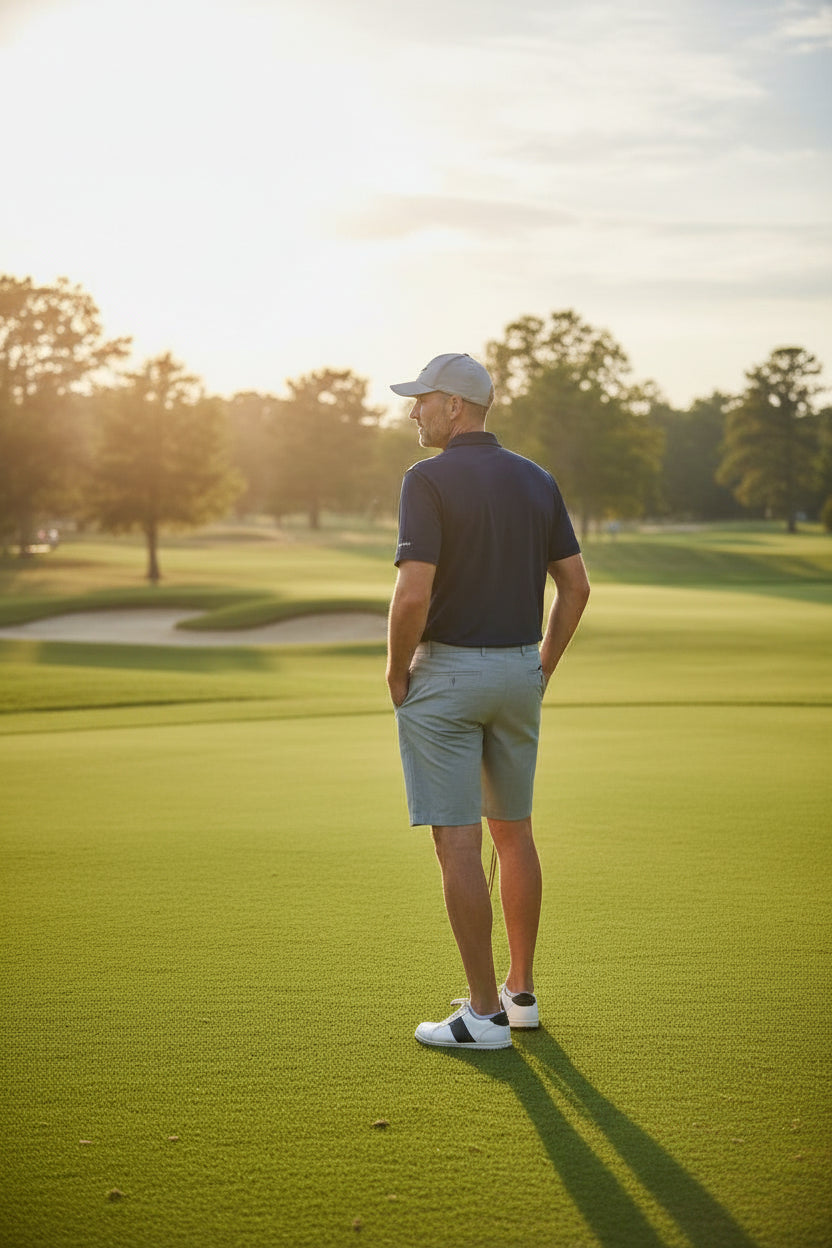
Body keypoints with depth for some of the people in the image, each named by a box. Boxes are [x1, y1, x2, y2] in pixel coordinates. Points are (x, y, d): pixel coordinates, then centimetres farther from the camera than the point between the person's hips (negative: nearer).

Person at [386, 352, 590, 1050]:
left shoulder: (429, 480, -13)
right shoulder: (537, 481, 7)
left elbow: (414, 593, -21)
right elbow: (576, 584, 7)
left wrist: (396, 673, -7)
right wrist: (543, 669, 15)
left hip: (444, 675, -7)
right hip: (519, 673, 7)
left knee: (458, 843, -2)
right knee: (515, 833, 17)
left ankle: (486, 1013, 0)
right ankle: (522, 991, 24)